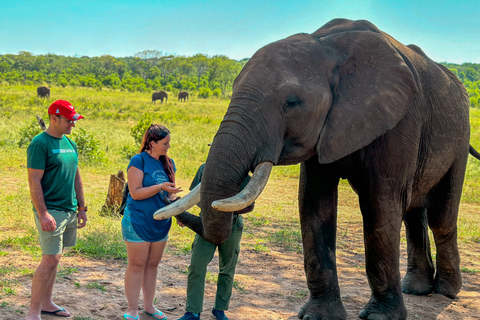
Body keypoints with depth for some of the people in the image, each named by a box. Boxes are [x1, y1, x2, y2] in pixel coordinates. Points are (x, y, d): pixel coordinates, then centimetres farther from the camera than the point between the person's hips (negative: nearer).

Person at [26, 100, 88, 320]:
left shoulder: (70, 144, 14)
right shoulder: (40, 143, -11)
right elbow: (34, 181, -16)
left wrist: (81, 208, 18)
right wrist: (42, 214, -21)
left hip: (70, 210, 8)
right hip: (50, 211, -8)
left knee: (55, 258, 13)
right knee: (50, 260, -10)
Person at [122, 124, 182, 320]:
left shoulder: (168, 163, 8)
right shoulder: (139, 161, -12)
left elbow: (171, 190, 17)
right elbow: (135, 193, -17)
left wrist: (173, 199, -5)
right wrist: (160, 187, -24)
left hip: (160, 222, 6)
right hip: (138, 221, -6)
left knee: (152, 265, 14)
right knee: (136, 265, 0)